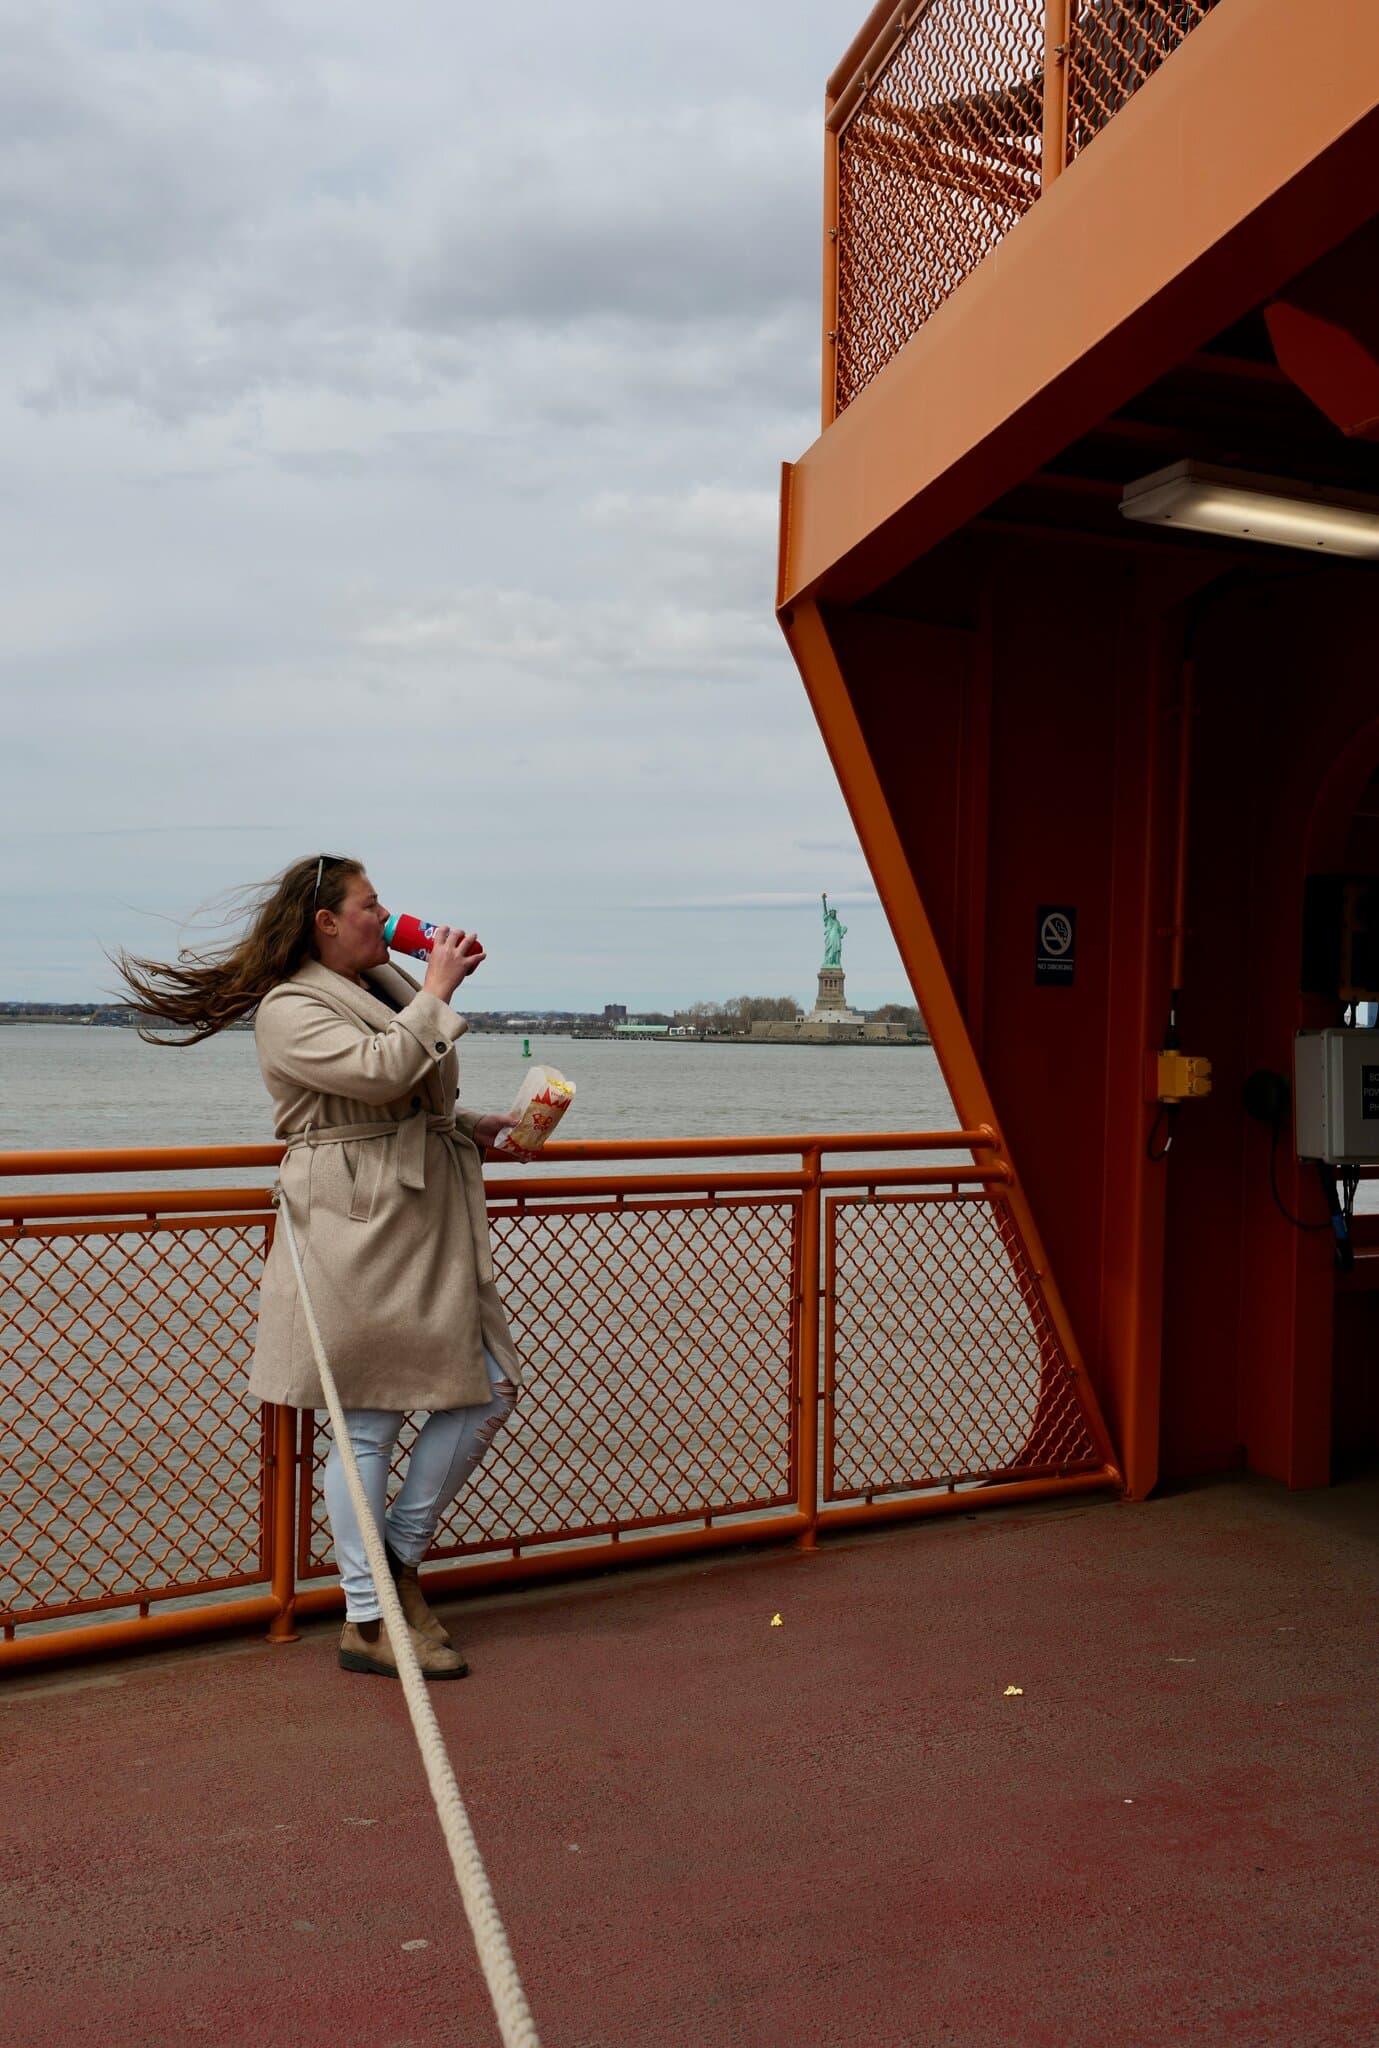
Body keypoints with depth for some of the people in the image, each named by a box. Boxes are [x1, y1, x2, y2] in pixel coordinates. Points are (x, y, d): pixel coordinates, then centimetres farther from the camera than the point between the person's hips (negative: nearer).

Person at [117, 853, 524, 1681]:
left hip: (432, 1225, 9)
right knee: (368, 1425, 0)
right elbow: (377, 1072, -25)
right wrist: (438, 991, -14)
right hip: (357, 1235, -9)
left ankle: (399, 1557, 25)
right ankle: (368, 1621, 15)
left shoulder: (386, 984, 18)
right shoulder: (290, 1008, -9)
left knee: (490, 1389, 8)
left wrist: (475, 1127, 14)